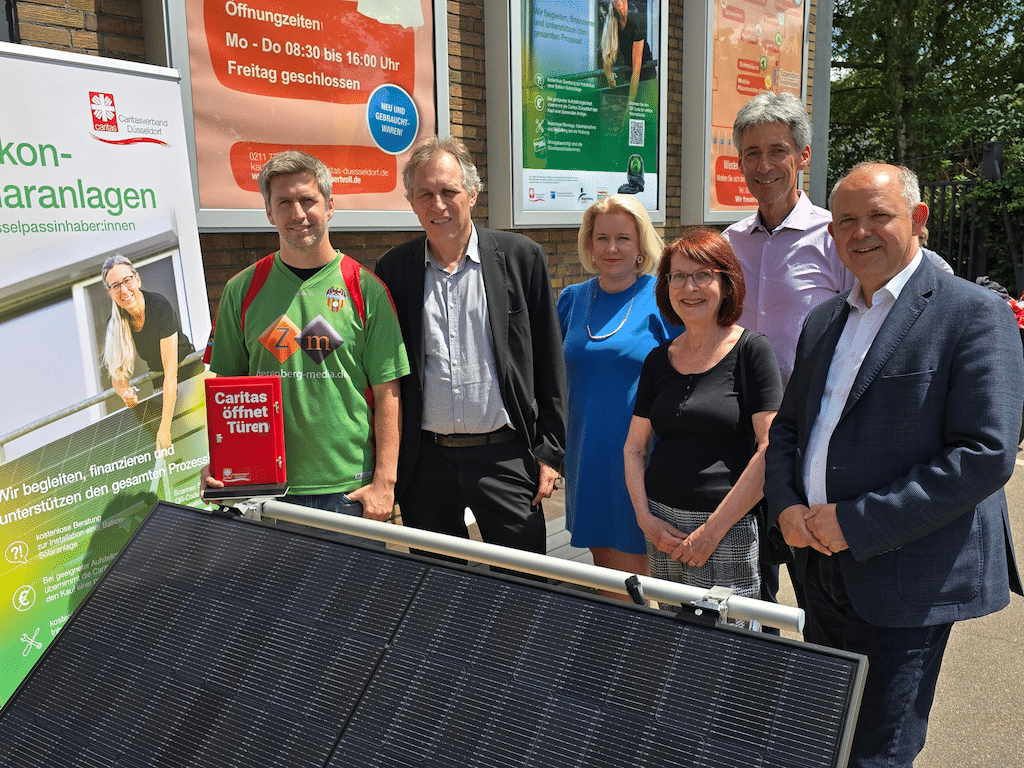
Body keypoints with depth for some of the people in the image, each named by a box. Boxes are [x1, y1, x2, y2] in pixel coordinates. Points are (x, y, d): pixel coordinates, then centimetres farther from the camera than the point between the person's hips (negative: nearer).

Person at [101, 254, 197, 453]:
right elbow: (117, 374, -4)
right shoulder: (114, 323, -11)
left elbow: (171, 372, -31)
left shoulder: (161, 308, -28)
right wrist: (125, 392, -31)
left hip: (189, 374, -4)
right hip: (158, 381, 5)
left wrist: (165, 428, -36)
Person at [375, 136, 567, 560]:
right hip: (424, 460, 2)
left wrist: (550, 451, -1)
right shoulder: (393, 269, 4)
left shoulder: (521, 257, 0)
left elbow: (549, 362, 1)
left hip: (505, 455, -1)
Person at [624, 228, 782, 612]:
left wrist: (714, 527, -13)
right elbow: (634, 447, 13)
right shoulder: (658, 360, 9)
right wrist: (645, 518, -1)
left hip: (728, 528, -4)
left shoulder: (751, 351, -6)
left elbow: (771, 448, -12)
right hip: (661, 528, 5)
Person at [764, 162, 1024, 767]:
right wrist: (786, 504, -2)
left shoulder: (975, 313, -10)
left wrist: (858, 523, -19)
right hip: (823, 566, 7)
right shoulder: (824, 321, 12)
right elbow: (789, 425, 17)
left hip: (905, 581, -6)